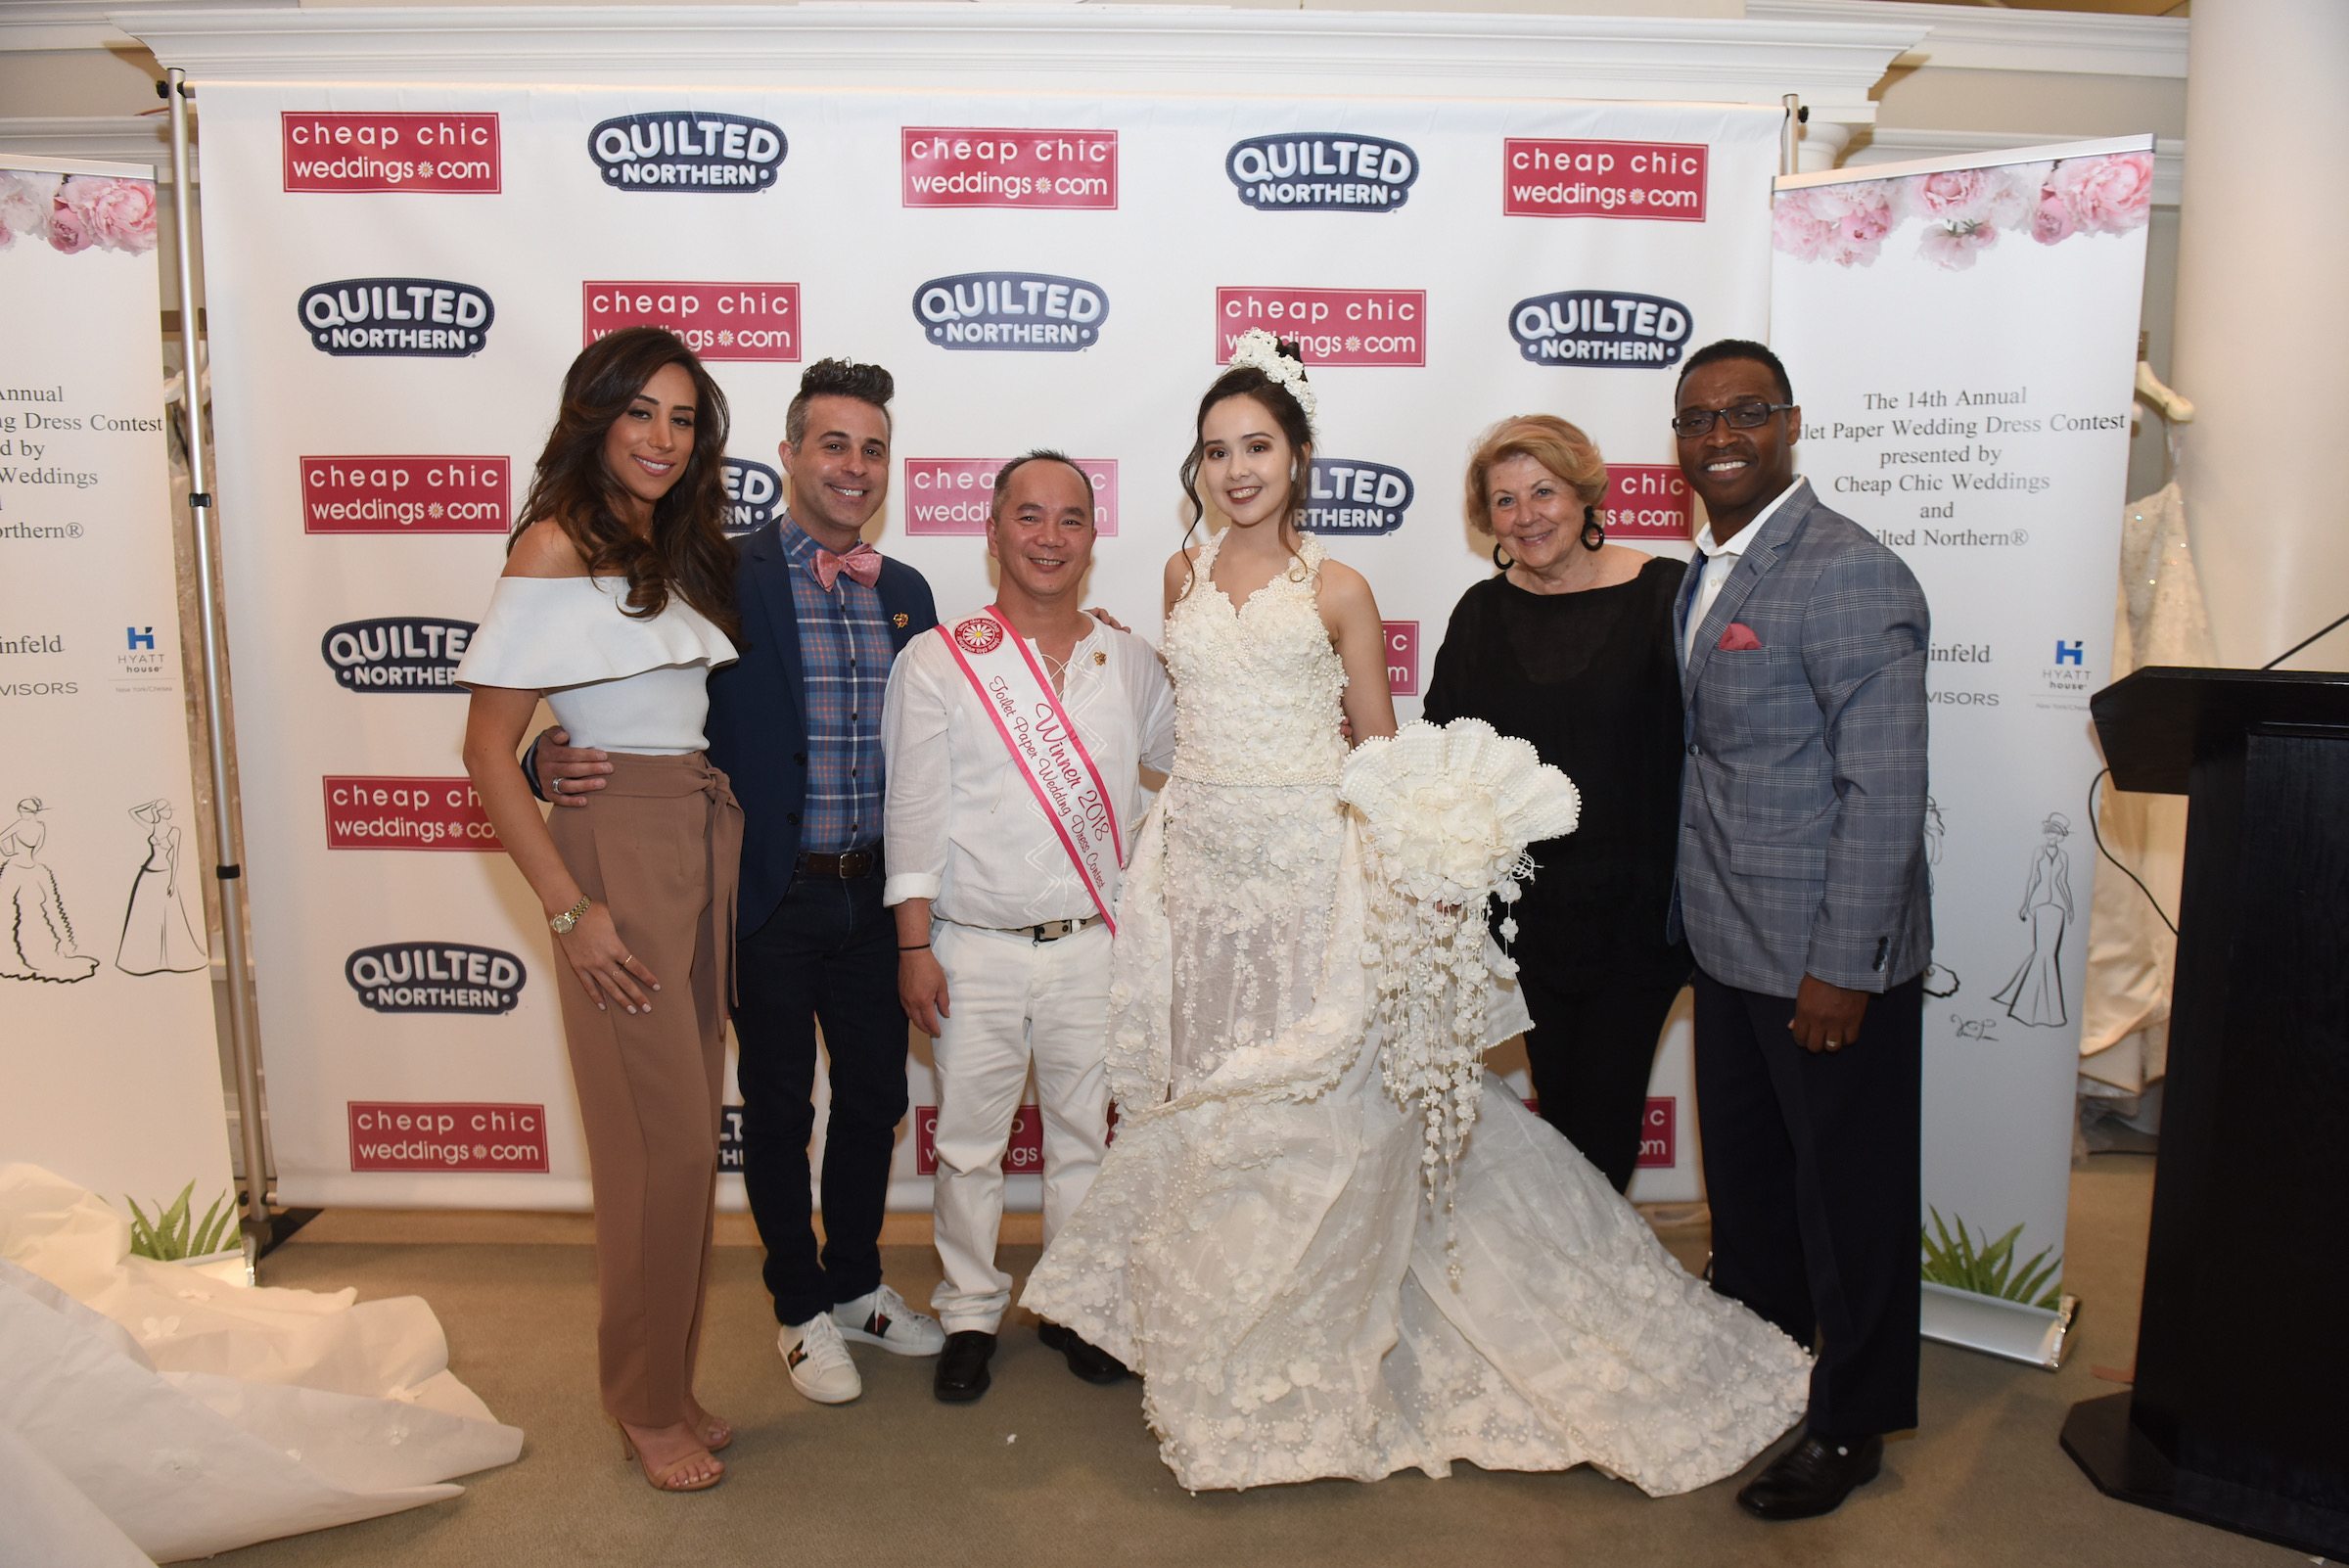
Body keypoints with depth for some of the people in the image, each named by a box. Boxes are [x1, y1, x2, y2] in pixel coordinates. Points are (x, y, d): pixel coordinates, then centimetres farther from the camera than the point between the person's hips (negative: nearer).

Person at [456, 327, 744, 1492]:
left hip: (709, 842, 7)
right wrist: (568, 909, -14)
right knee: (661, 1140, -3)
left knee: (686, 1133, 12)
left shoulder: (681, 552, 15)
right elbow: (488, 748, -11)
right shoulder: (557, 546, -8)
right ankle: (646, 1405, 16)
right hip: (616, 848, -7)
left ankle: (669, 1384, 27)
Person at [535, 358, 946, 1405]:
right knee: (778, 1110, 11)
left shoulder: (905, 593, 8)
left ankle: (857, 1283, 40)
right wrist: (559, 763, -33)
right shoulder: (725, 578, -9)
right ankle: (802, 1309, 32)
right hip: (772, 896, -5)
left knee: (876, 1097, 17)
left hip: (875, 895, 5)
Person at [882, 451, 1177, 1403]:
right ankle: (970, 1314, 28)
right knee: (969, 1141, 8)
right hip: (976, 949, -2)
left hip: (1092, 946, 3)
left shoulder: (1131, 662, 6)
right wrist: (914, 947, -7)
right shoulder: (938, 663, -3)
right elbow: (913, 812, -4)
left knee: (1083, 1134, 14)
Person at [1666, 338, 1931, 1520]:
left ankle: (1852, 1423, 30)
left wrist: (1843, 967, -19)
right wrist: (1695, 920, 10)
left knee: (1847, 1190, 10)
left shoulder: (1850, 575, -17)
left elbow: (1885, 789, -19)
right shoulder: (1701, 577, 9)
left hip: (1829, 961, -7)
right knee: (1745, 1177, 21)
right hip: (1730, 946, 8)